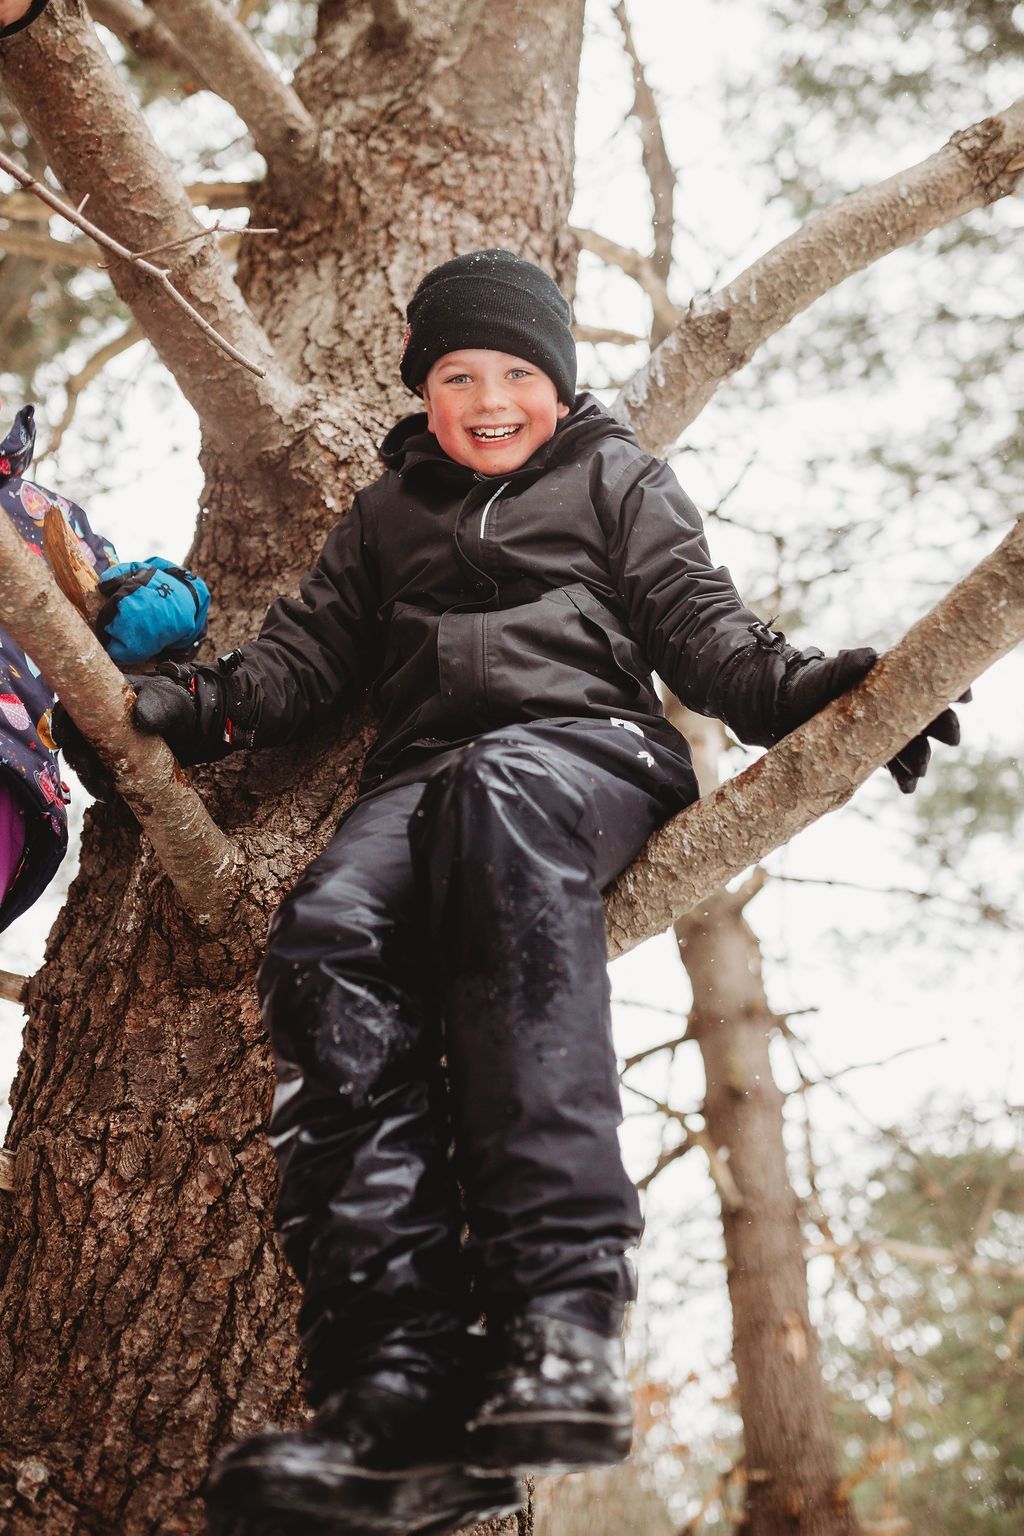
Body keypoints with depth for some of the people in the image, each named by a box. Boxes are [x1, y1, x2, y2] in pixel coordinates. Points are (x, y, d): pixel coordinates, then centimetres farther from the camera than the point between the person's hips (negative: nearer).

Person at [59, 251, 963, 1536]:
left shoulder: (616, 479, 22)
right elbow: (310, 645, 27)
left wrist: (797, 689, -7)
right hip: (424, 768, 3)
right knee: (328, 937, -31)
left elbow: (698, 623, 12)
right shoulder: (389, 510, 32)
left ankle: (559, 1314, -51)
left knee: (501, 801, -41)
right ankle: (401, 1390, -41)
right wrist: (190, 707, 10)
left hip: (583, 737, -3)